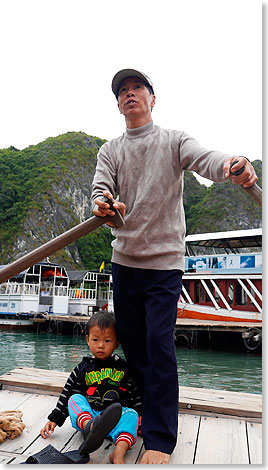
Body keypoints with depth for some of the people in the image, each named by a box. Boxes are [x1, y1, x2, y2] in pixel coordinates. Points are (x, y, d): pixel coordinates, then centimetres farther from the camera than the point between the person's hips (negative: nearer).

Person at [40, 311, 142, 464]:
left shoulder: (123, 367, 7)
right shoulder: (83, 368, 9)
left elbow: (135, 393, 12)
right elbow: (68, 393, 11)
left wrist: (139, 415, 1)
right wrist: (54, 420, 7)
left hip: (117, 417, 0)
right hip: (84, 416, 1)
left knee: (132, 415, -27)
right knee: (75, 399, -24)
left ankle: (119, 451, -54)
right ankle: (91, 428, -55)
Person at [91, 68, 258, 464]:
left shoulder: (173, 140, 3)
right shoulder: (110, 150, 11)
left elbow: (204, 159, -17)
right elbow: (101, 186, -5)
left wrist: (232, 164, -41)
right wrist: (102, 204, -31)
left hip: (165, 259, -4)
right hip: (124, 259, 4)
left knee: (159, 344, -7)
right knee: (131, 342, 12)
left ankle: (160, 440, 8)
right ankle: (145, 410, 35)